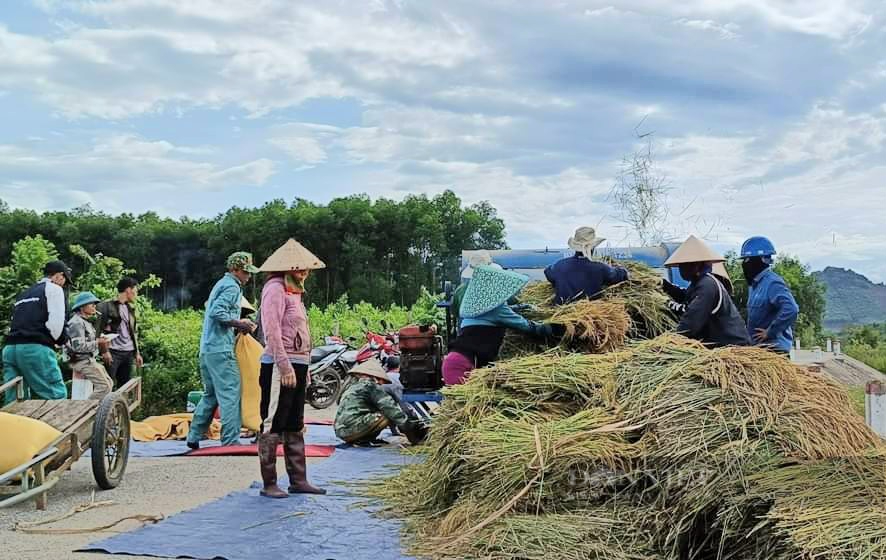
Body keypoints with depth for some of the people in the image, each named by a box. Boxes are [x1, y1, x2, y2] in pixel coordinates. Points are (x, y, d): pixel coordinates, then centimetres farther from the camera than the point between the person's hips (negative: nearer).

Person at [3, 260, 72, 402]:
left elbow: (14, 322, 23)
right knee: (57, 396, -5)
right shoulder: (54, 289, 6)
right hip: (36, 349, -8)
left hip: (10, 348, 8)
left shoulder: (24, 293, 28)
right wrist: (61, 340, 11)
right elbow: (56, 322, -8)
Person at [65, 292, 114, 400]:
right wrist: (97, 342, -19)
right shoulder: (77, 323, -16)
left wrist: (101, 342, 4)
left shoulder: (86, 322, 17)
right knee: (104, 386, -18)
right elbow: (78, 346, -24)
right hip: (81, 361, -11)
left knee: (109, 383, 13)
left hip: (89, 360, 11)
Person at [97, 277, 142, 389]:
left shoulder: (130, 308, 19)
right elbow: (101, 329, -8)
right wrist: (104, 351, -15)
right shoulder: (107, 306, -2)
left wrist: (137, 352, 16)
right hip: (113, 352, -7)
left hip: (128, 353, 7)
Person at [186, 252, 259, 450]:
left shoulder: (221, 284, 21)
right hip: (221, 349, -10)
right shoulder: (232, 287, -10)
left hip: (207, 348, 10)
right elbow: (217, 312, -22)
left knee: (211, 395, 16)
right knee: (230, 395, -6)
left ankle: (194, 437, 18)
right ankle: (231, 441, -6)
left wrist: (238, 325, 15)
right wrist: (240, 323, -14)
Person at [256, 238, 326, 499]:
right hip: (280, 367, -10)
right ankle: (269, 484, 2)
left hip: (296, 365, 10)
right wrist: (285, 367, -22)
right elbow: (272, 331, -19)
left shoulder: (293, 291, 19)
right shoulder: (275, 288, -11)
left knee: (295, 427, 14)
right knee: (273, 426, -3)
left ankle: (298, 479, 21)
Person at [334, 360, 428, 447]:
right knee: (390, 414, -8)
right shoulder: (370, 386, 1)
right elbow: (389, 407, -8)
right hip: (352, 427, -9)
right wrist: (407, 426, -7)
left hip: (340, 432, 9)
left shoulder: (353, 388, 27)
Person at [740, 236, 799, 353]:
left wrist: (770, 332, -22)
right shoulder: (754, 284, 16)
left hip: (773, 348, -10)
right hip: (758, 347, 10)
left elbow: (791, 309, -30)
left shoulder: (772, 283, -16)